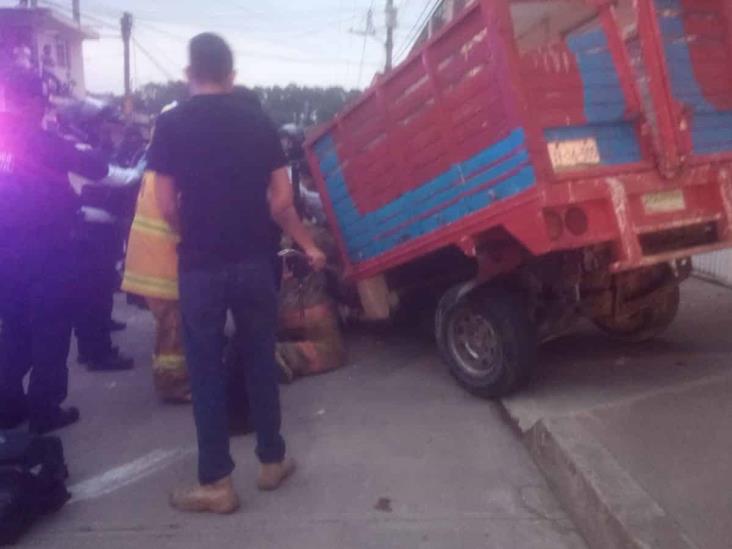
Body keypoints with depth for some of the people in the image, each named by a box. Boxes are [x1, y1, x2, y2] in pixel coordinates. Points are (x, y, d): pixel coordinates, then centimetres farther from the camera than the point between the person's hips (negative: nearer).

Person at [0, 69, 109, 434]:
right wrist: (82, 152, 9)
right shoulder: (42, 142, -14)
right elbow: (97, 169, -11)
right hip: (44, 250, -6)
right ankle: (44, 409, 8)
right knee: (50, 330, 5)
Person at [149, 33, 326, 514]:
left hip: (201, 266, -2)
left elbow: (168, 208, -5)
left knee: (206, 371, 7)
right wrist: (307, 244, 15)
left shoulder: (171, 125, -4)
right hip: (255, 261, 2)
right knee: (261, 361, 14)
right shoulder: (259, 122, 2)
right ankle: (272, 461, 26)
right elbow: (281, 200, 1)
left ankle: (216, 482, 14)